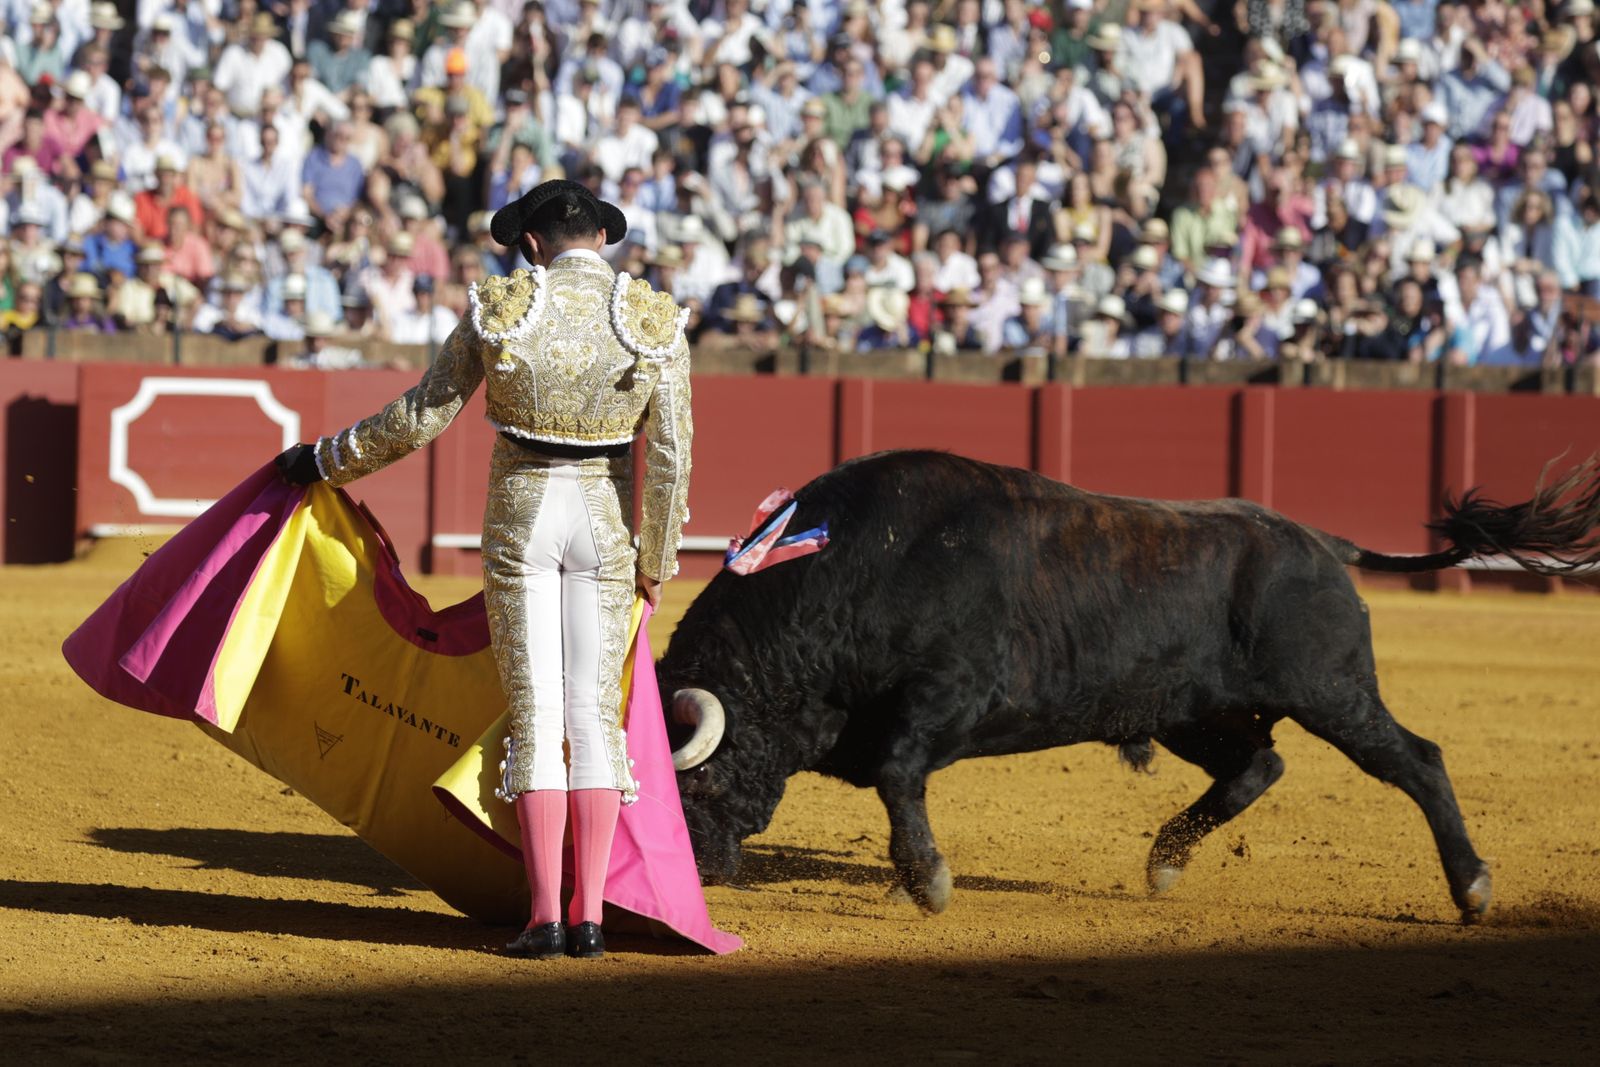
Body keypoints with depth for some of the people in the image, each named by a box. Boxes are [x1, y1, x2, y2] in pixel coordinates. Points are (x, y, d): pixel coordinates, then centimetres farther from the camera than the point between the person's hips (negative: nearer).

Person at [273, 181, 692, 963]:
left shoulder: (500, 310, -6)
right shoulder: (656, 323, -4)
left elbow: (418, 419, -1)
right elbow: (670, 455, -6)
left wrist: (324, 462, 13)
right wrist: (656, 562, 6)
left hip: (519, 516, -1)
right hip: (606, 522, 1)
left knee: (535, 716, 1)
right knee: (595, 713, 5)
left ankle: (545, 918, -4)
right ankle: (590, 918, 1)